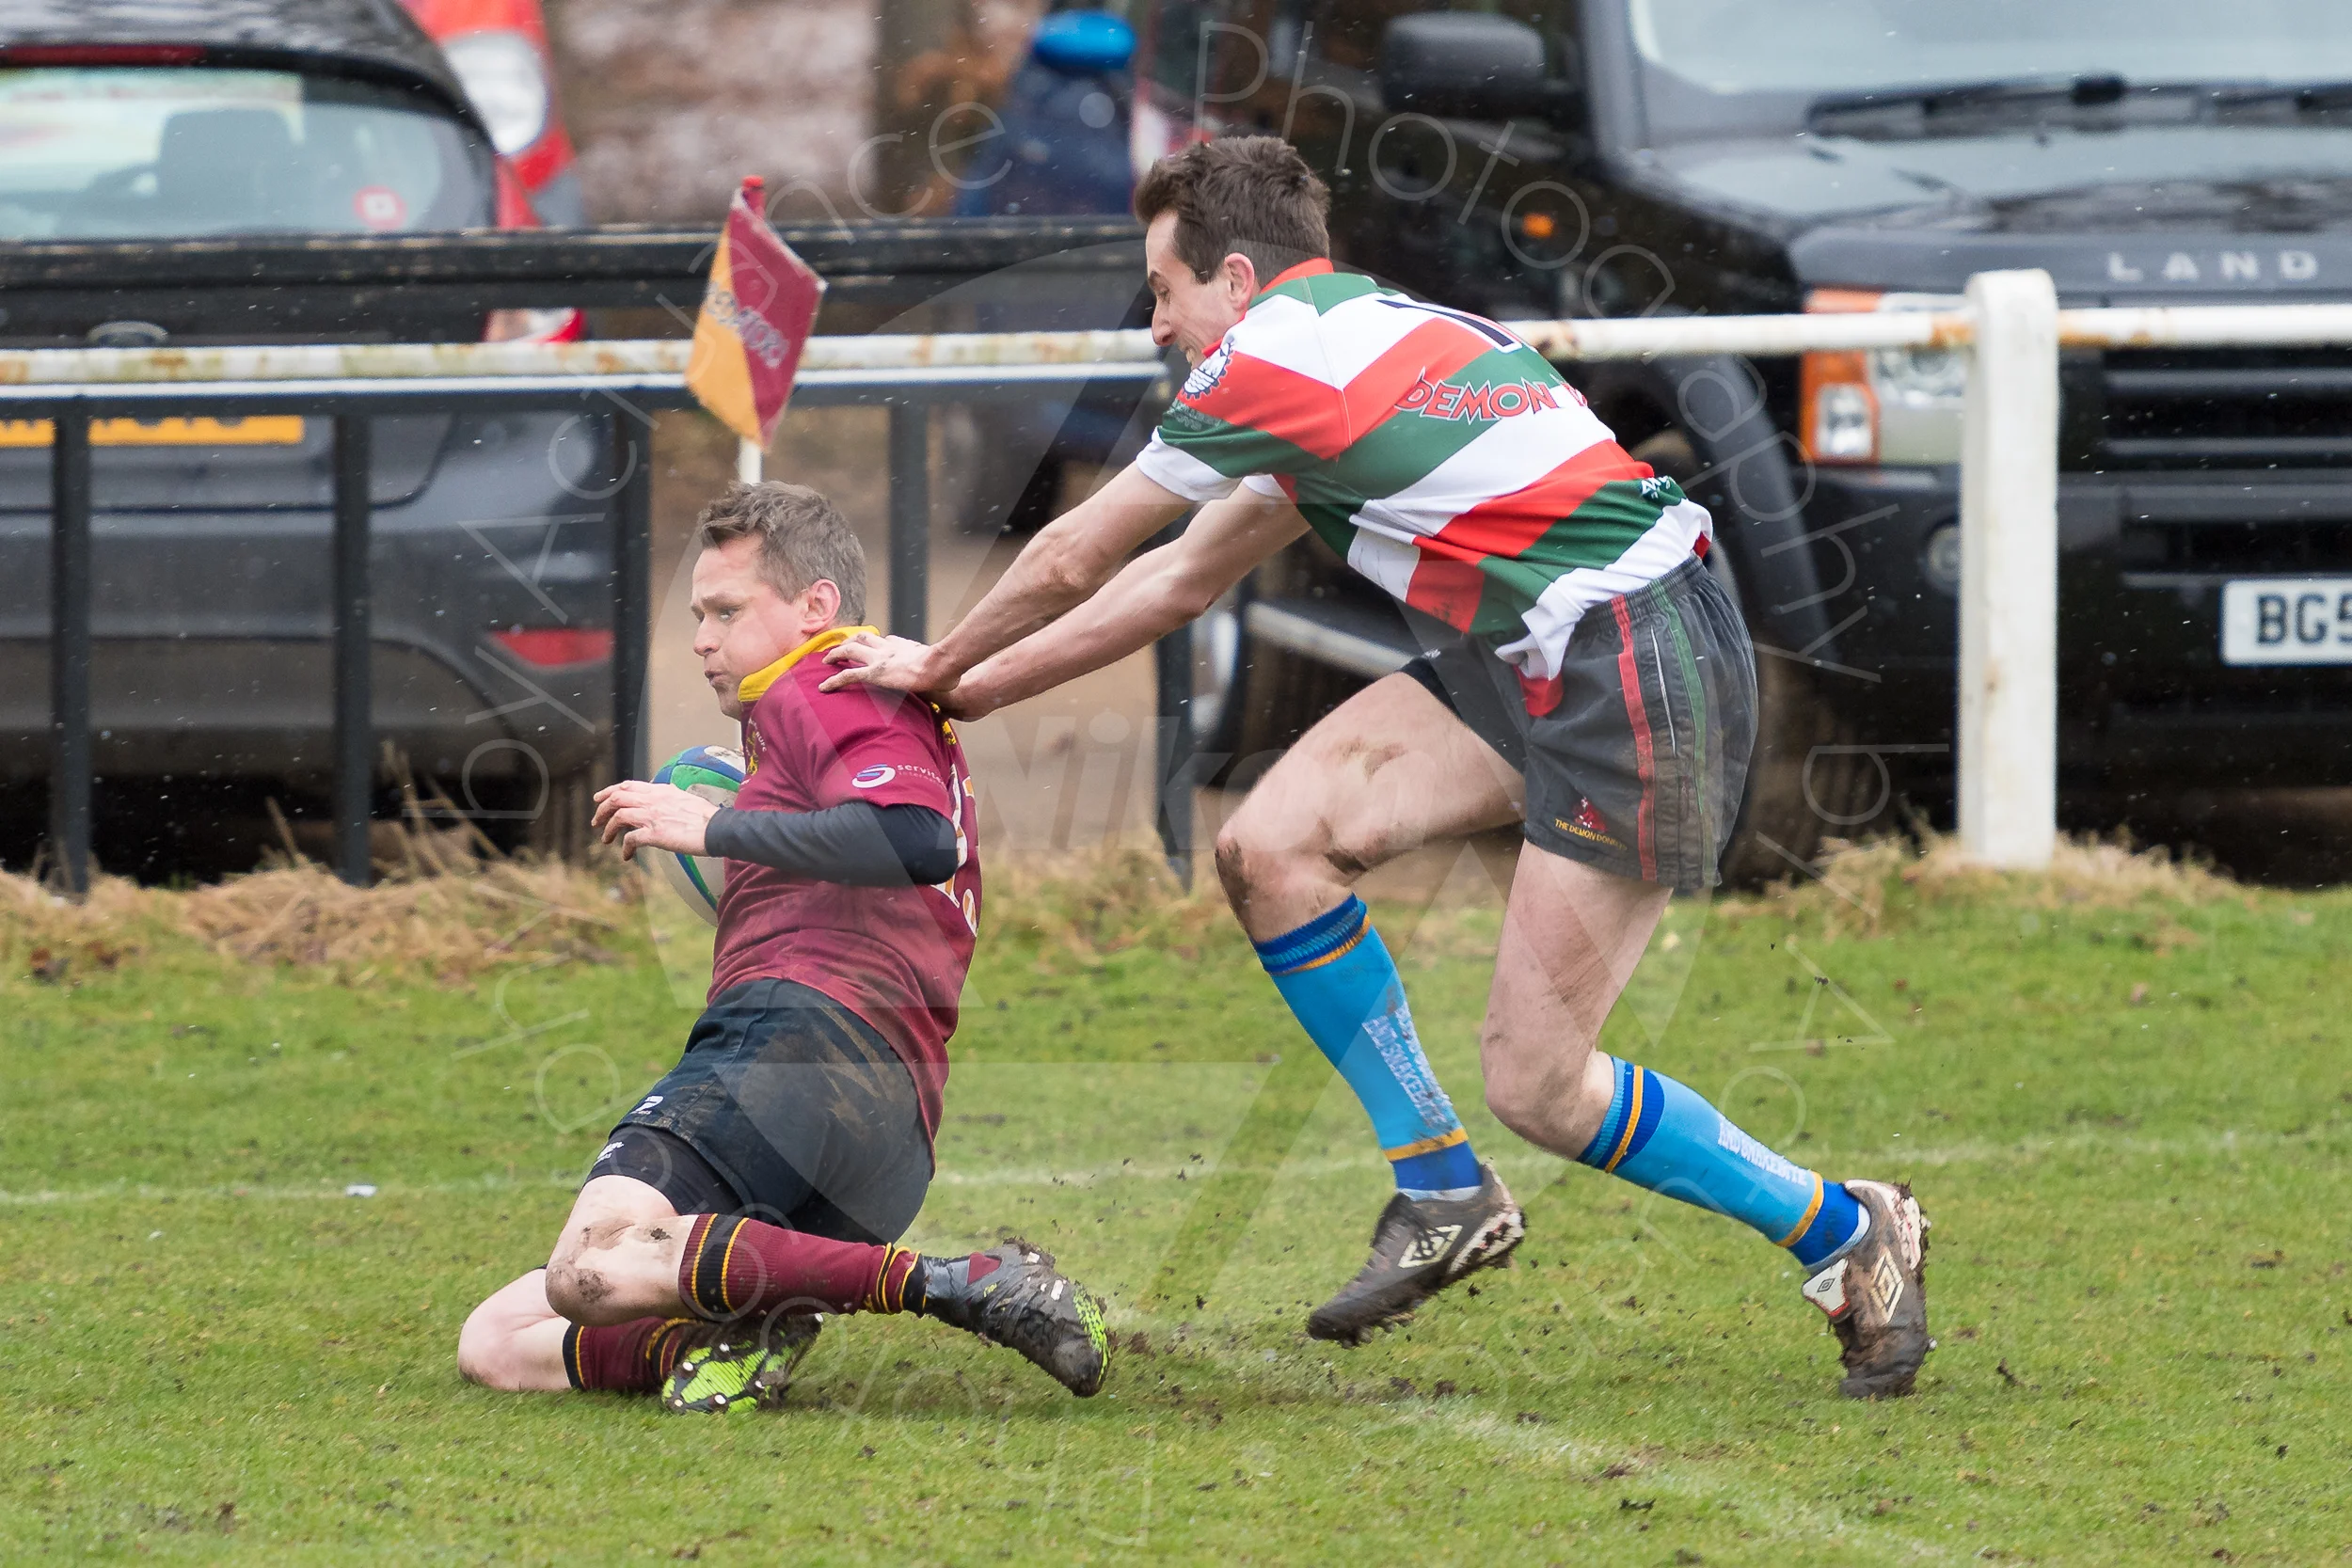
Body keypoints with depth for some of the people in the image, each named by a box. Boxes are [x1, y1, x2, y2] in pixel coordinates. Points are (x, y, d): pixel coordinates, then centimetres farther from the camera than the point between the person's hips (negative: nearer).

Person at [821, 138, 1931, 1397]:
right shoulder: (1361, 335, 19)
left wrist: (942, 666, 21)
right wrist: (960, 685, 31)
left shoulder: (1271, 357, -10)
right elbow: (1184, 581, 28)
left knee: (1537, 1086, -9)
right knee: (1271, 847, 1)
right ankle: (1441, 1196, 10)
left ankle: (1844, 1234, 8)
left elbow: (1072, 561, 3)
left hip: (1633, 666, -9)